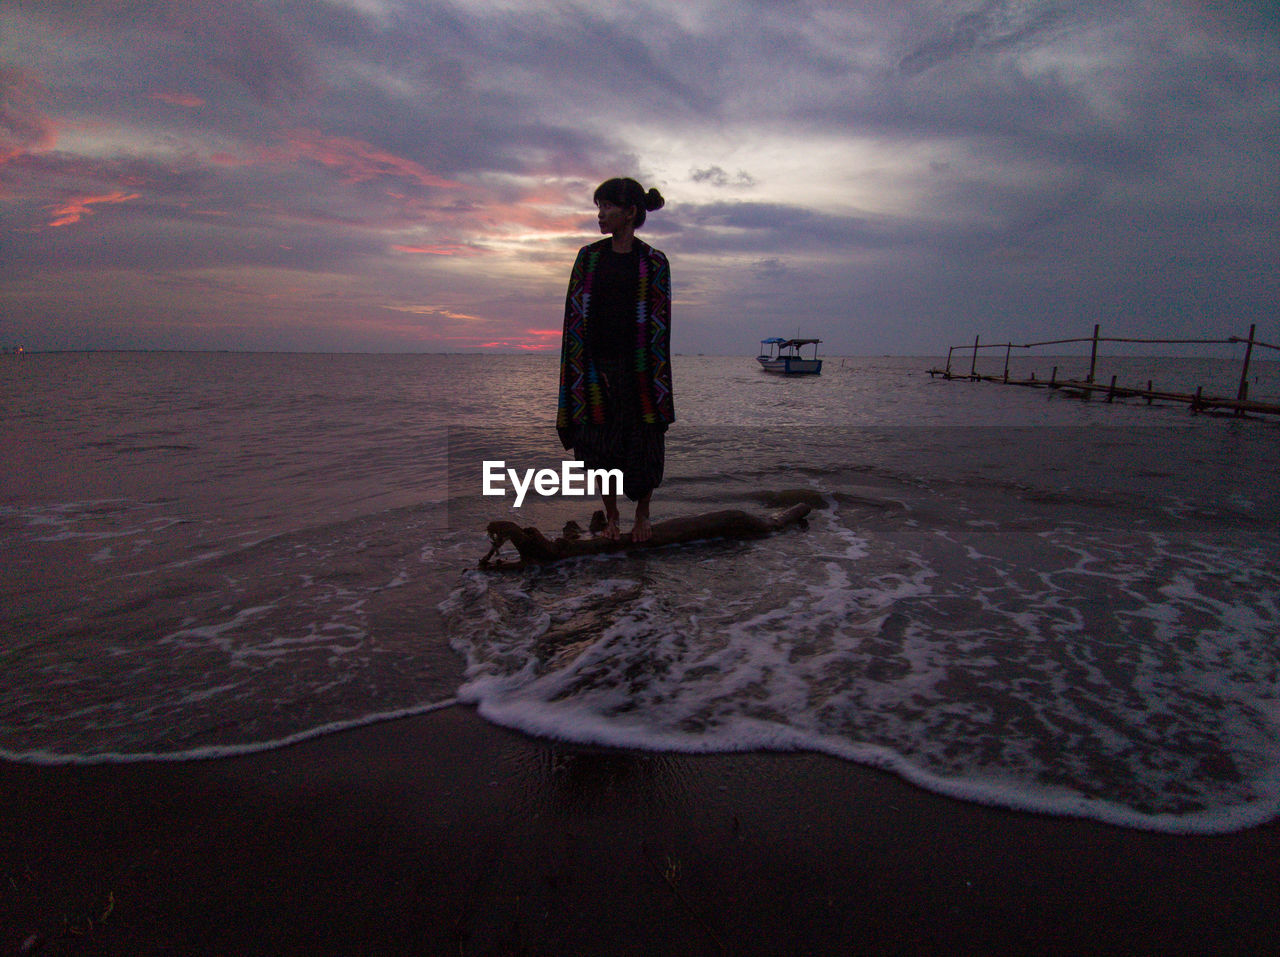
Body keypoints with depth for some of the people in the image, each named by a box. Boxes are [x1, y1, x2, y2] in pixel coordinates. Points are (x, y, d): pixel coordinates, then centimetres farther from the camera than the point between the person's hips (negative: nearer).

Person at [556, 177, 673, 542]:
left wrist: (657, 383, -9)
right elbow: (576, 314, 6)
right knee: (601, 448, 7)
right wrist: (580, 372, -4)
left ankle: (642, 516, 26)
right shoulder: (588, 256, 8)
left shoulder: (654, 262, 1)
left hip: (636, 368, -2)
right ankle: (611, 517, 26)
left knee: (643, 445, 4)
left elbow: (659, 321, -2)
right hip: (596, 366, 2)